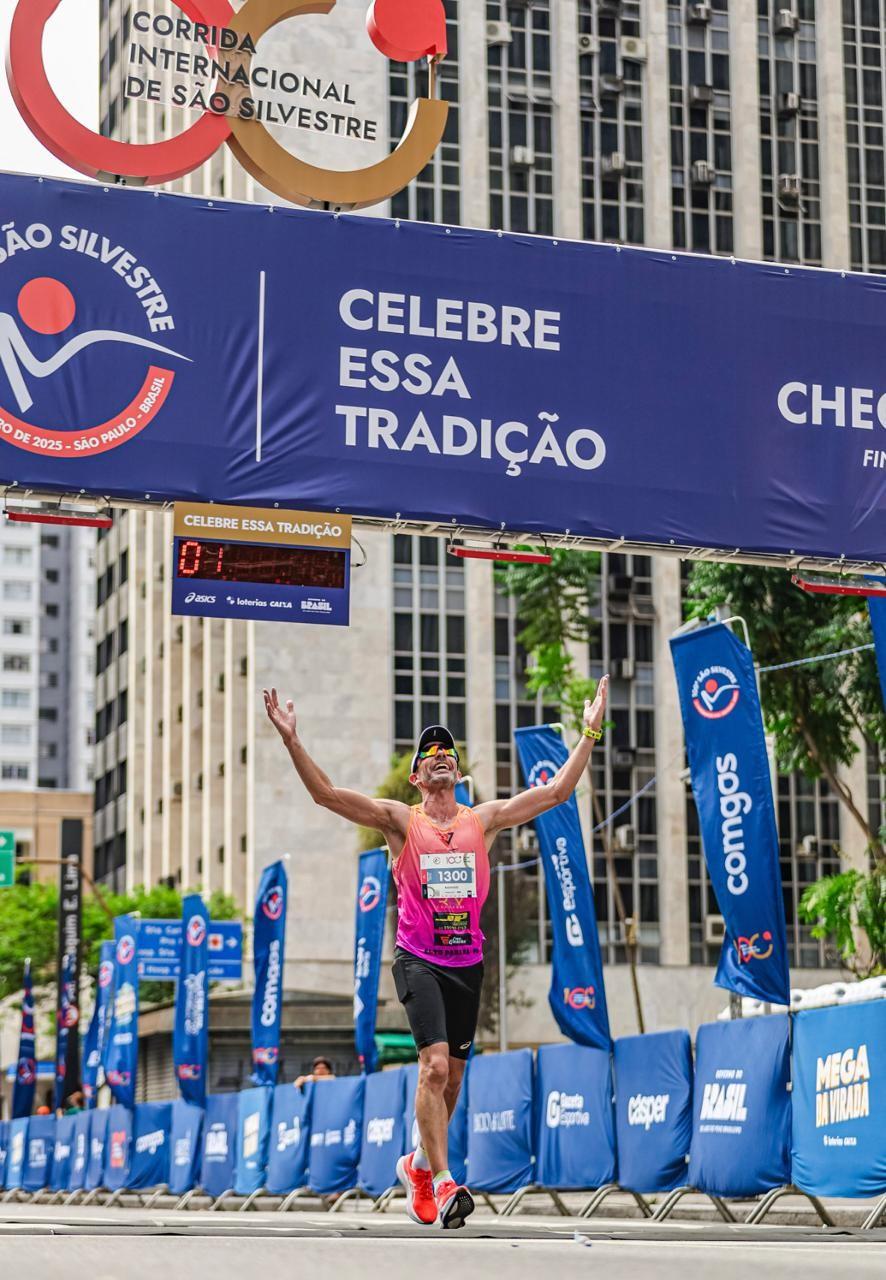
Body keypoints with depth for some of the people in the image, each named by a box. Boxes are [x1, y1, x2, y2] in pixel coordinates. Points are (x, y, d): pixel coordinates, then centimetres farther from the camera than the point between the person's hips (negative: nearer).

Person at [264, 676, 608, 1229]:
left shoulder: (484, 820, 9)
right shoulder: (400, 820, 1)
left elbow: (557, 791, 9)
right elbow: (326, 793, -8)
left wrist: (590, 732, 5)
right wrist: (292, 740, -19)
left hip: (468, 962, 4)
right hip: (419, 961, -4)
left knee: (452, 1077, 11)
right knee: (434, 1065, -20)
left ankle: (419, 1164, 35)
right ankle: (444, 1184, -21)